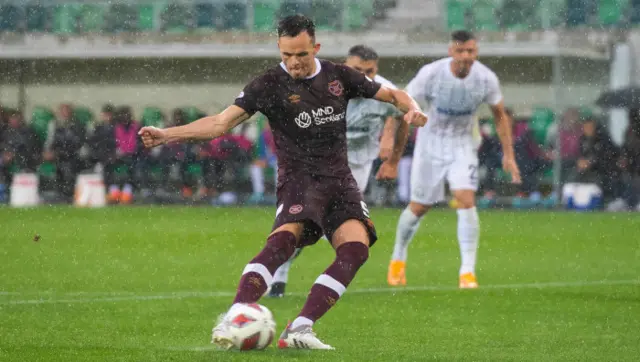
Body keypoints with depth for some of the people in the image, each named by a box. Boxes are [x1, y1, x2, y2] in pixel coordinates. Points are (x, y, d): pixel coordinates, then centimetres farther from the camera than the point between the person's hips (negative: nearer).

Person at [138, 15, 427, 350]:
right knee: (284, 239, -32)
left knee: (356, 246, -22)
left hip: (339, 180, 4)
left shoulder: (340, 76, 7)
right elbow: (221, 123, -10)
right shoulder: (269, 85, -4)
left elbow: (391, 93, 17)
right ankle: (232, 320, -40)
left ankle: (300, 329, -24)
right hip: (299, 180, -4)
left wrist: (410, 107, -7)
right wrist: (167, 134, -22)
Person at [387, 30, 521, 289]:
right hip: (431, 143, -1)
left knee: (466, 201, -19)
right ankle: (398, 258, 34)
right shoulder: (431, 74, -22)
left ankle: (468, 272, -17)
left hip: (463, 144, 1)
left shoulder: (486, 79, -16)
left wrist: (508, 154, -2)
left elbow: (500, 116, 0)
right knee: (419, 207, 7)